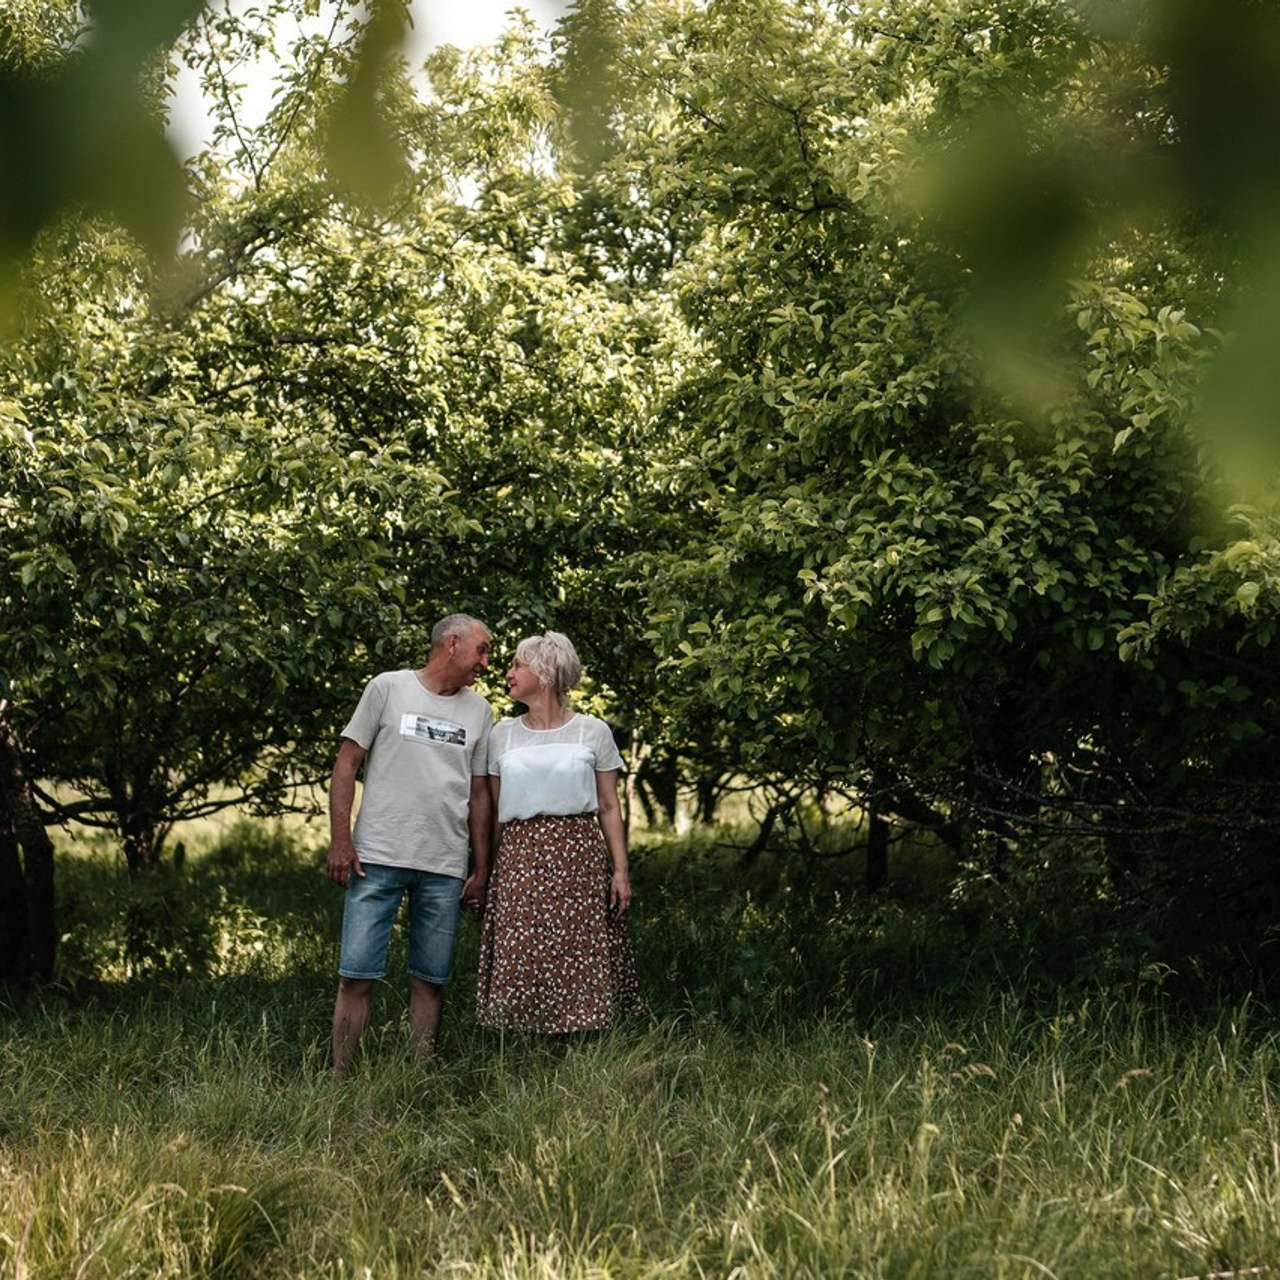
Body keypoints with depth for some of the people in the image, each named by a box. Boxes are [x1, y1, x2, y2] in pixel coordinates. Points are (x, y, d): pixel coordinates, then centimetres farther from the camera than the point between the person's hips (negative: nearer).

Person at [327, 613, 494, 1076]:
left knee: (431, 980, 6)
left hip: (445, 868, 4)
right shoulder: (388, 688, 2)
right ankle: (339, 1080, 1)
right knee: (356, 974, -5)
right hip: (377, 859, -3)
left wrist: (481, 870, 12)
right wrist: (340, 841, -7)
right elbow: (346, 764, 2)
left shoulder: (479, 711, 14)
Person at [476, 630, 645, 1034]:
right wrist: (484, 871, 9)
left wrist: (620, 869, -2)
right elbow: (493, 811, 12)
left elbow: (609, 808, 5)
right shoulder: (503, 734, 11)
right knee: (522, 965, -3)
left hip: (577, 853, -2)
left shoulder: (593, 732, 4)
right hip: (519, 856, 2)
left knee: (578, 963, -2)